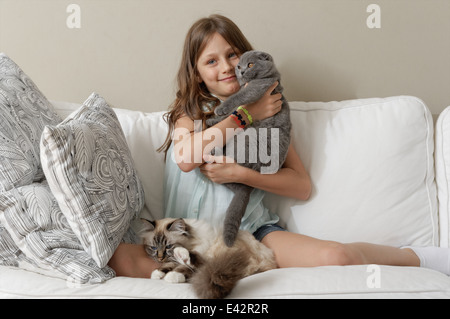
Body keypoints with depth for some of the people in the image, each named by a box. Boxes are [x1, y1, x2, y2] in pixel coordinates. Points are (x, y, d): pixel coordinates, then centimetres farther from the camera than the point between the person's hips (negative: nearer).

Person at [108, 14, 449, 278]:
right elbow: (185, 158, -14)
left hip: (252, 226, 0)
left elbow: (303, 186, 3)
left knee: (336, 257, -25)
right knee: (122, 259, -28)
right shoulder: (188, 111, 11)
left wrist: (240, 173, -12)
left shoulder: (269, 108, 12)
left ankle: (415, 256, 0)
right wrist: (246, 114, -8)